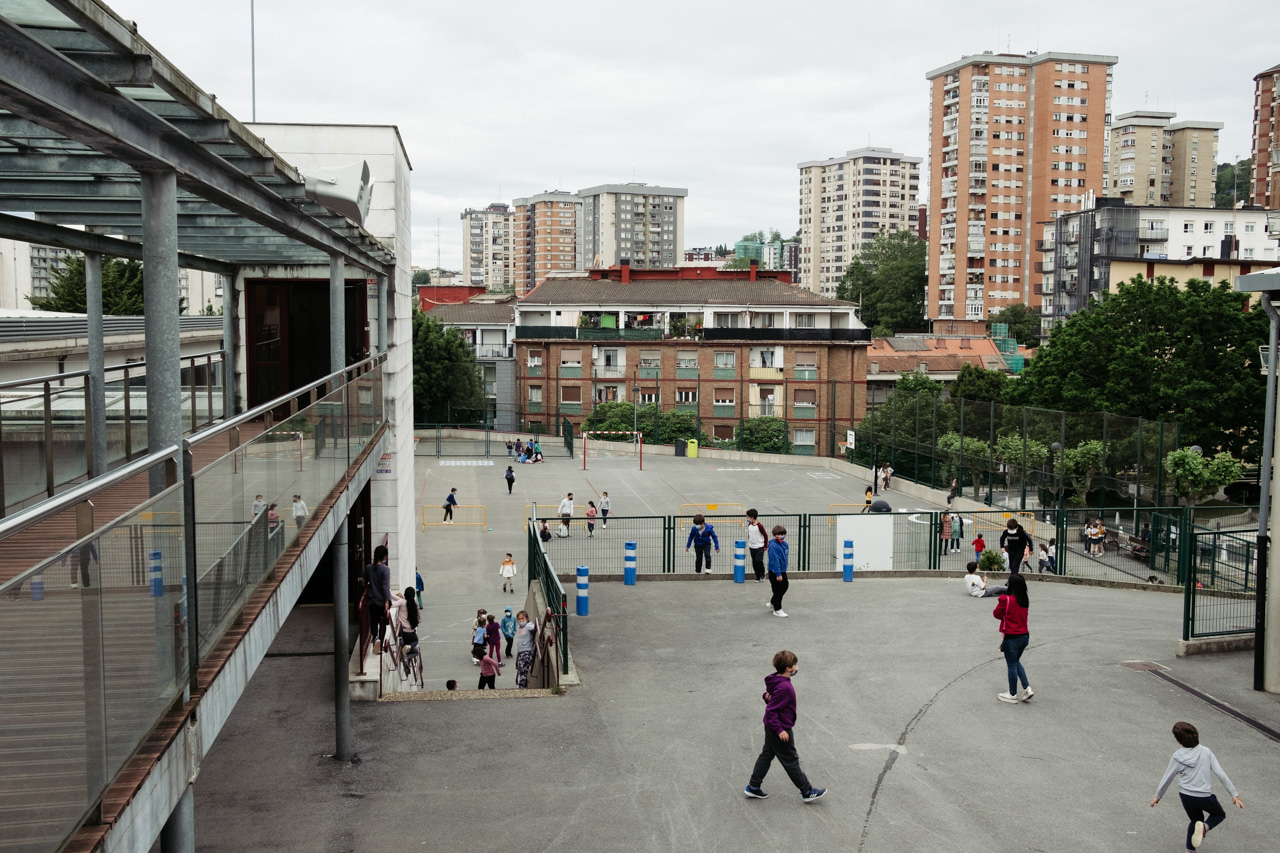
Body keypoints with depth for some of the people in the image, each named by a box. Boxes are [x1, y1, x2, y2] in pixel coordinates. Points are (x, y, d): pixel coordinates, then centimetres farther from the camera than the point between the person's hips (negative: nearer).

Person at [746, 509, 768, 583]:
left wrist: (765, 546, -5)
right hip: (752, 547, 6)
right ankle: (757, 577, 16)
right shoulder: (749, 525, 4)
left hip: (759, 547, -6)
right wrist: (749, 544, 19)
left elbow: (765, 536, -9)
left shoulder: (759, 526, -16)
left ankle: (762, 575, 8)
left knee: (759, 561, -14)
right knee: (754, 563, 6)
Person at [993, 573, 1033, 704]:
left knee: (1012, 665, 6)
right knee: (1016, 662, 23)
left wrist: (1000, 603, 8)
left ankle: (1013, 695, 17)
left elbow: (997, 614, -7)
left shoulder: (1006, 599, -19)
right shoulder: (1025, 600, 2)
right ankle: (1027, 688, 15)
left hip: (1012, 638, -6)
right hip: (1024, 636, 6)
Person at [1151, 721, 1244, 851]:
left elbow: (1166, 778, 1)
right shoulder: (1206, 752, -8)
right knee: (1220, 814, 26)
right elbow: (1221, 774, -9)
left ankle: (1190, 849, 19)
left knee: (1196, 820, 28)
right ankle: (1204, 827, -5)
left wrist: (1158, 796, 15)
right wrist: (1234, 794, -4)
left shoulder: (1177, 757, -7)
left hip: (1186, 796, 2)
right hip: (1205, 796, -2)